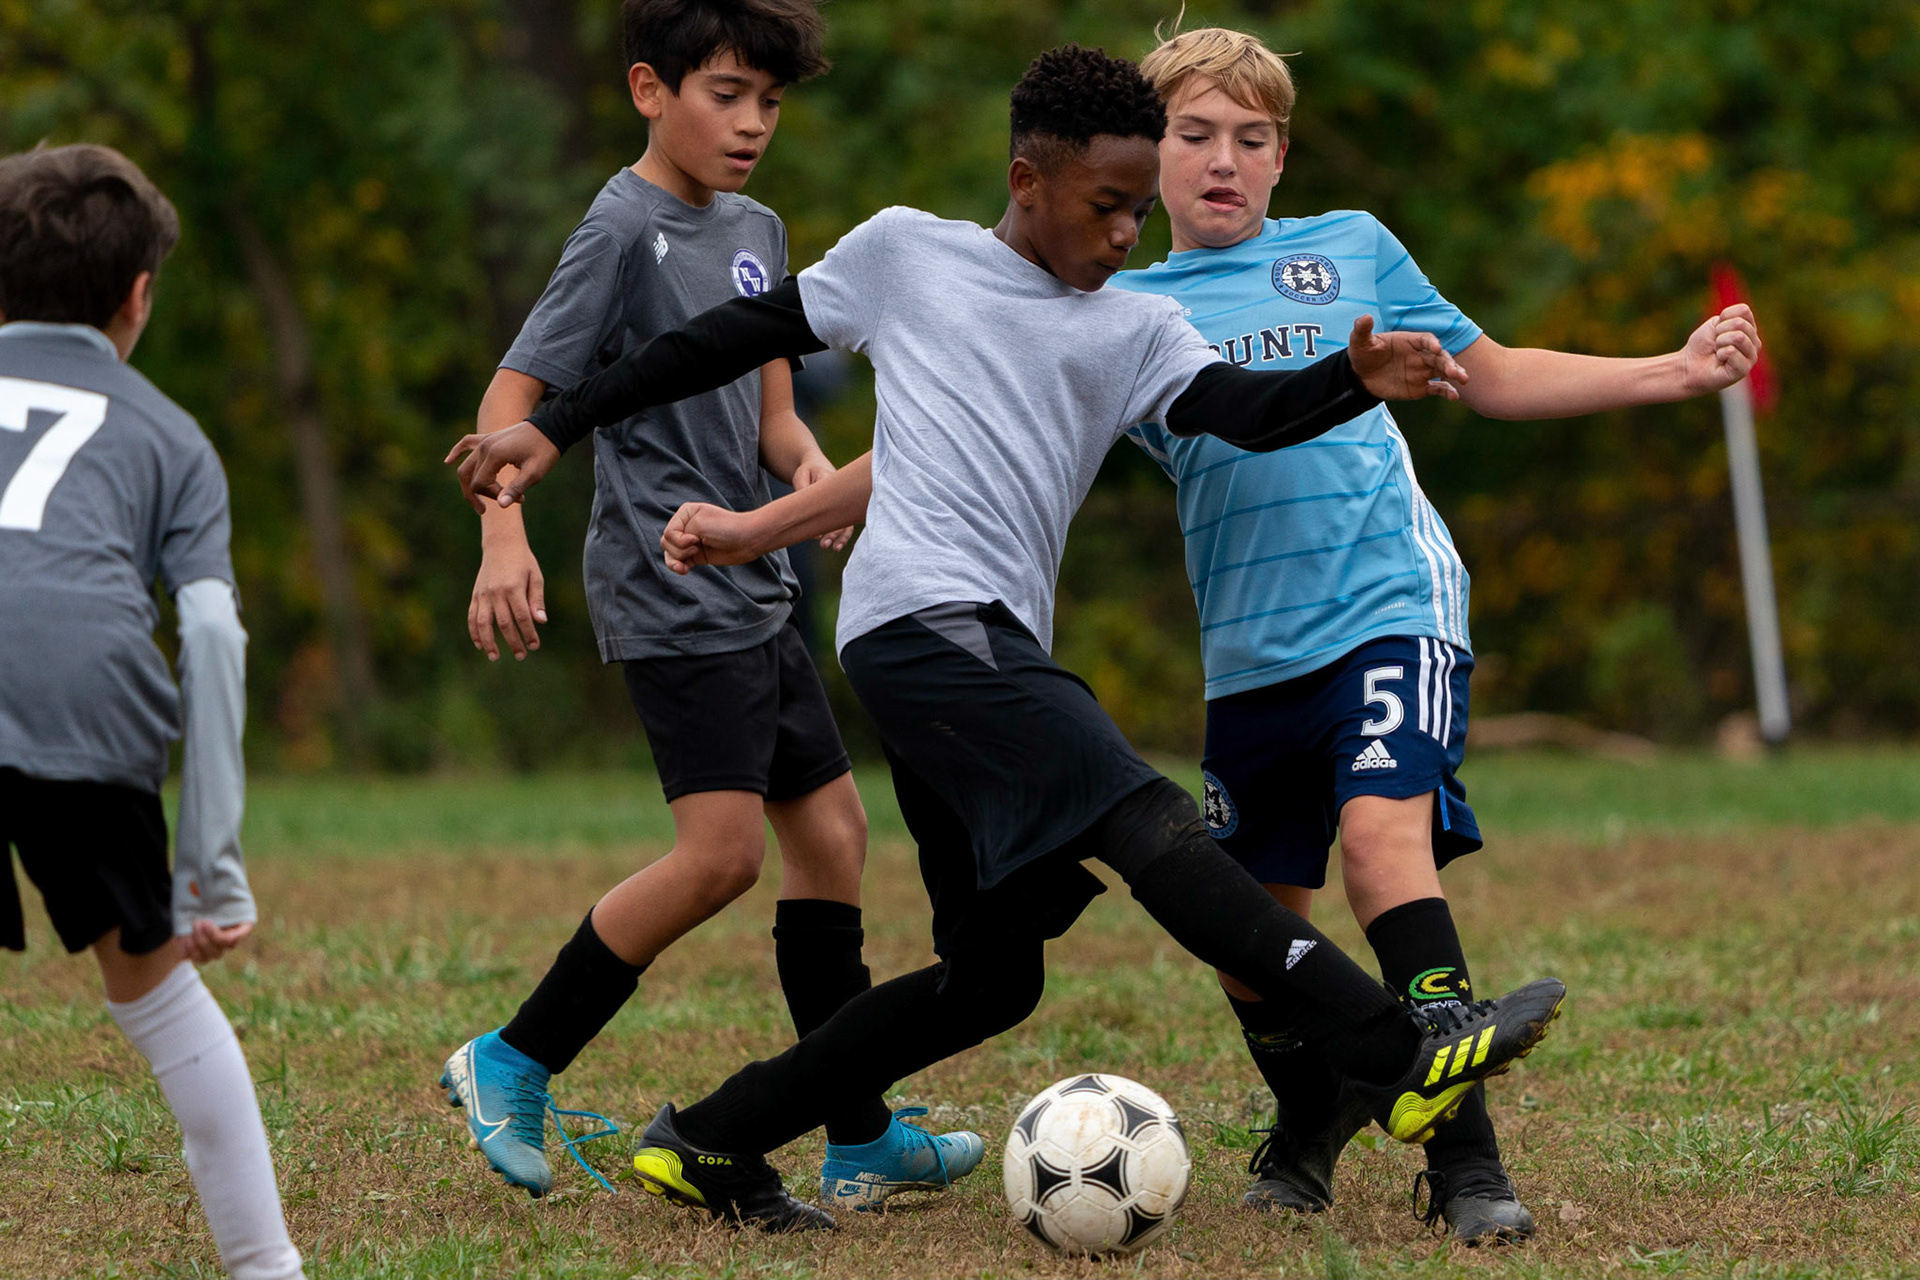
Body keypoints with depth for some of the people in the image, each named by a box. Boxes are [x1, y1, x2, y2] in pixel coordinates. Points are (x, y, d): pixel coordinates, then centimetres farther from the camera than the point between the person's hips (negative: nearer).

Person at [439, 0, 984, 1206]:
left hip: (753, 586, 9)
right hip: (669, 592, -9)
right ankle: (513, 1064, -3)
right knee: (722, 849, -16)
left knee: (831, 830, 7)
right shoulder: (626, 230, -11)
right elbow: (513, 393, -14)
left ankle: (861, 1141, 12)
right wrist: (505, 541, -27)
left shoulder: (757, 232, 14)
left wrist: (810, 465, -8)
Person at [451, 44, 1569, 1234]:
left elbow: (1250, 411, -1)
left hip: (1000, 652, 7)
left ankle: (707, 1144, 16)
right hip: (924, 619, -7)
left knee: (993, 976, 6)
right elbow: (739, 337, 17)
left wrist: (1357, 379, -22)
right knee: (1152, 824, -22)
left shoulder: (1140, 330, 17)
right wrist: (556, 428, 16)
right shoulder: (905, 253, 10)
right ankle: (1402, 1057, -33)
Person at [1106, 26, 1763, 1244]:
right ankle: (1313, 1119, 37)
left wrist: (1674, 372, 14)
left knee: (1381, 835, -26)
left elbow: (1494, 375, 21)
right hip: (1250, 654, 3)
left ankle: (1465, 1159, -24)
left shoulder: (1352, 250, 12)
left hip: (1387, 607, -3)